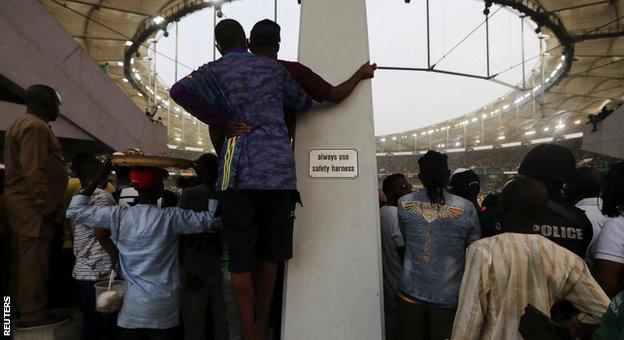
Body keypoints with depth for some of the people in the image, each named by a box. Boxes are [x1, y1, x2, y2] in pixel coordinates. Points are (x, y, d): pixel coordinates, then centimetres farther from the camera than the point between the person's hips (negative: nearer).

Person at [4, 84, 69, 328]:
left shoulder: (23, 124, 23)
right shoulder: (36, 126, -12)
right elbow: (33, 171, -22)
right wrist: (45, 205, -20)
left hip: (26, 202, 11)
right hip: (33, 205, -11)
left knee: (31, 257, 14)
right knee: (34, 256, -6)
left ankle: (30, 309, 23)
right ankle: (33, 314, 0)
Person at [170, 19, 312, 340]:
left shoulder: (215, 70, 9)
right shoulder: (273, 67, 17)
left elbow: (179, 91, -11)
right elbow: (305, 103, 27)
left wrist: (222, 123, -3)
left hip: (241, 171, -2)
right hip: (280, 169, 3)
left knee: (240, 261, 7)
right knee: (268, 256, 14)